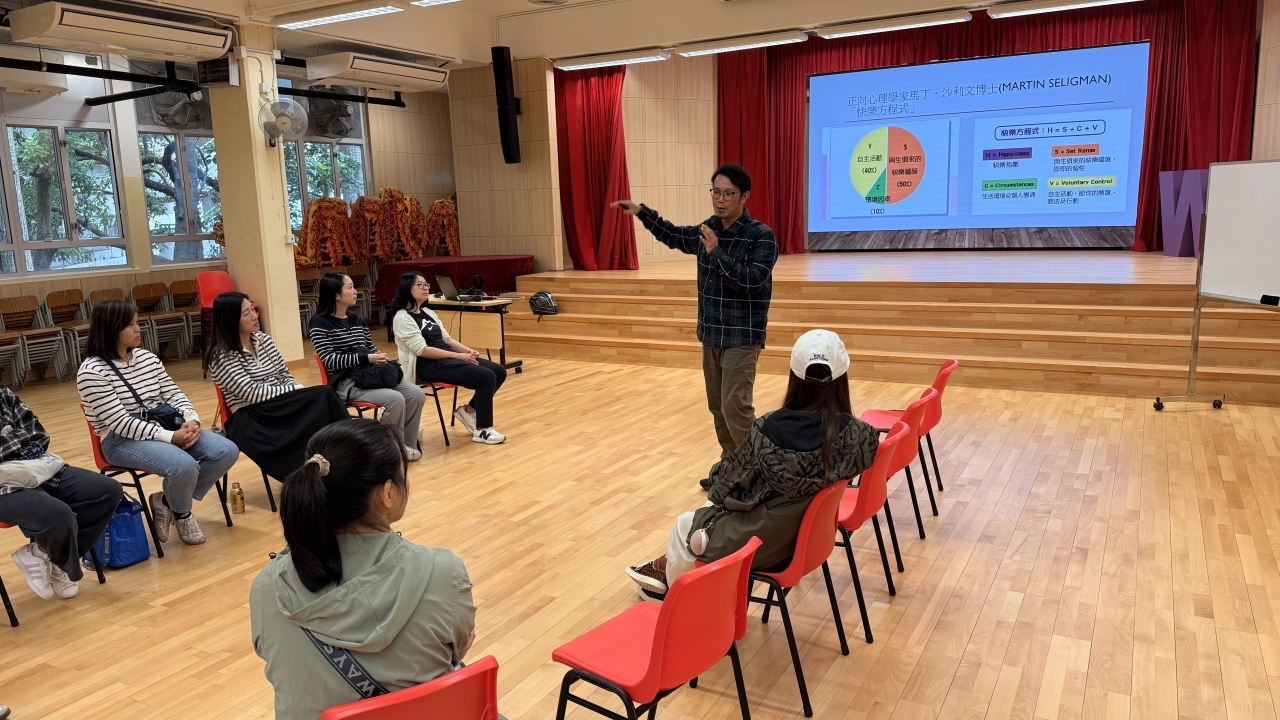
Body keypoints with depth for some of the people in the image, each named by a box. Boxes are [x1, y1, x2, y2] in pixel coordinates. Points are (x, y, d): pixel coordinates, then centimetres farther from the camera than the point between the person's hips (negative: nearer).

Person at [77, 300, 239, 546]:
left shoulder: (147, 358, 9)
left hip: (162, 428, 7)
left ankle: (167, 501, 5)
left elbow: (173, 394, 9)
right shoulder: (92, 371, -13)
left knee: (227, 451, -10)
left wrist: (192, 419, -13)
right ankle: (181, 514, 2)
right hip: (122, 440, -7)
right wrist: (170, 437, -24)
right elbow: (120, 422, -19)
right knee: (184, 466, -33)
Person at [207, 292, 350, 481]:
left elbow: (284, 374, 15)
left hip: (281, 406, 7)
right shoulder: (222, 357, -10)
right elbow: (253, 393, -17)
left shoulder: (264, 340, 11)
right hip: (253, 419, -7)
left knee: (324, 397, -26)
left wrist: (296, 389, -7)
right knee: (324, 396, -27)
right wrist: (295, 390, -14)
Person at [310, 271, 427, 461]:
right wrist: (366, 359, -21)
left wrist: (381, 358, -3)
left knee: (416, 394, -13)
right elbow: (329, 360, -16)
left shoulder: (359, 321, 16)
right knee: (395, 399, -29)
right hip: (345, 381, -7)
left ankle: (407, 444, 0)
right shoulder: (321, 324, -7)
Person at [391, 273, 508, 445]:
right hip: (430, 366, -9)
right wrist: (459, 355, -20)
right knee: (486, 377, -23)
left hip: (449, 358, 9)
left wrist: (468, 351, -1)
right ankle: (482, 430, -11)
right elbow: (422, 350, -18)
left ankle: (469, 411, 11)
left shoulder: (428, 312, 17)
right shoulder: (402, 318, -9)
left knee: (499, 372, -3)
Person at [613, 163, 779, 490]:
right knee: (718, 407, 11)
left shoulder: (762, 236, -13)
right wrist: (642, 212, 15)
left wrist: (717, 253, -27)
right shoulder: (707, 230, 7)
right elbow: (674, 236, 24)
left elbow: (753, 279, -26)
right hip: (711, 335, 7)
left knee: (735, 407, -14)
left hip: (742, 338, -7)